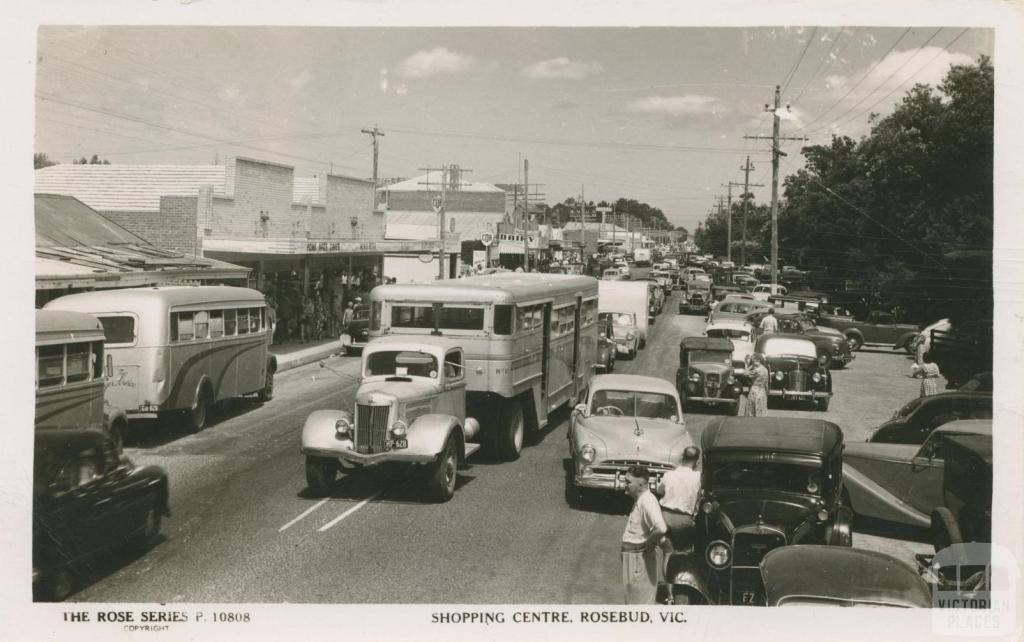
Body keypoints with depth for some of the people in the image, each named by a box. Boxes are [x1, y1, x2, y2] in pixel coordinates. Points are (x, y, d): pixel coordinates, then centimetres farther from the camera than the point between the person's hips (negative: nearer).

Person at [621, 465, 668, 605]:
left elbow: (661, 529, -37)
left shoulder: (647, 501, -23)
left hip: (641, 558, -10)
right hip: (632, 556, 10)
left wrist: (648, 543, -21)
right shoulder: (639, 500, 9)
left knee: (642, 601, 0)